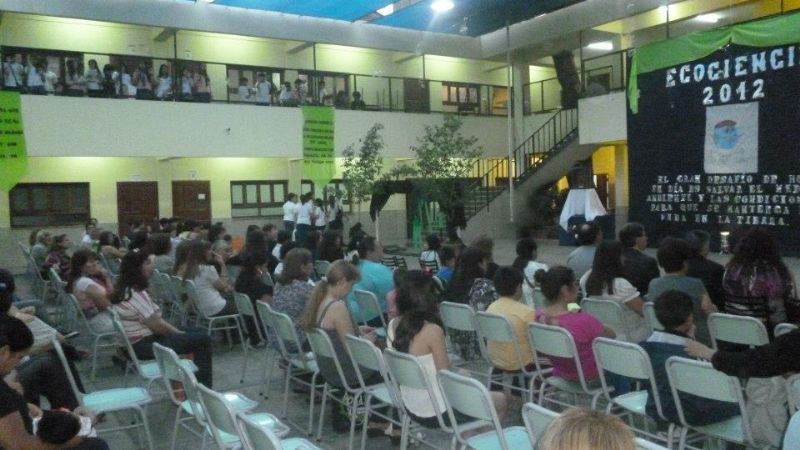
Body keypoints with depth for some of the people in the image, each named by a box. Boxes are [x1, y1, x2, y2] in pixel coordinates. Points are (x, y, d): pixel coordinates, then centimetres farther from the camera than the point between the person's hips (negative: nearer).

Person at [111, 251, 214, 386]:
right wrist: (180, 333, -4)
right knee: (202, 339, -9)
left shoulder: (126, 289, 10)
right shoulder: (137, 293, -22)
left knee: (199, 331, 12)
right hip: (144, 346, -10)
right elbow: (156, 325, -20)